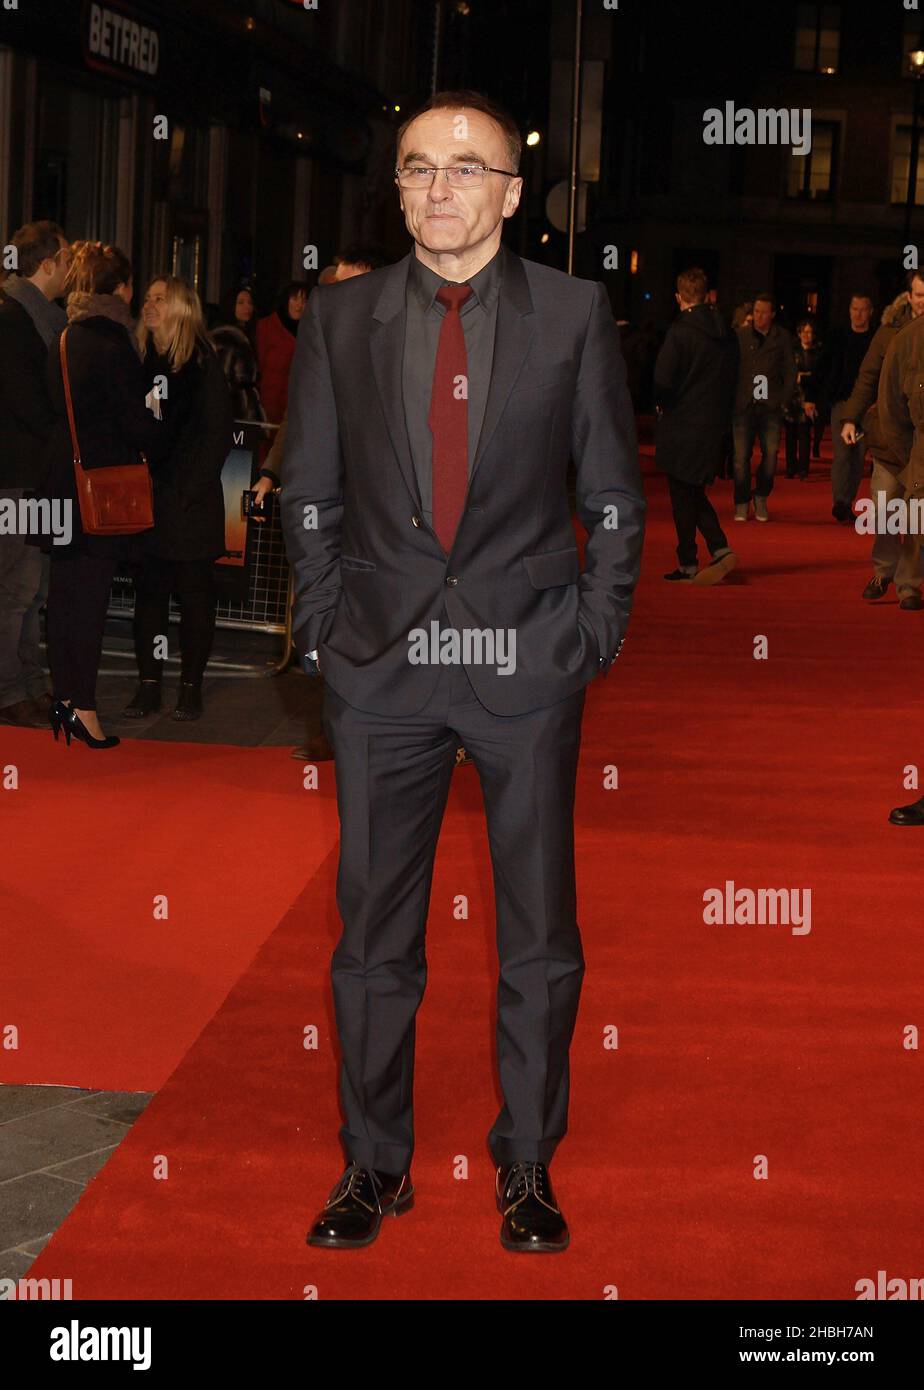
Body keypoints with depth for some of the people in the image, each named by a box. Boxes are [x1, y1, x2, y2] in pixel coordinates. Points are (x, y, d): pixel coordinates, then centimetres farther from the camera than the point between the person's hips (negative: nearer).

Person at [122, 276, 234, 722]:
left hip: (191, 500, -4)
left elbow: (218, 432, -6)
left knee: (194, 592, 1)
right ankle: (148, 684, 11)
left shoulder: (203, 362, -3)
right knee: (148, 589, 6)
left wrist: (191, 490, -11)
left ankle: (191, 686, 8)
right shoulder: (140, 359, 10)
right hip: (146, 496, 5)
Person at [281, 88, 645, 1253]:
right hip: (379, 664, 1)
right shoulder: (339, 317, 5)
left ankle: (526, 1166, 22)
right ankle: (373, 1164, 22)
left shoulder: (575, 314, 2)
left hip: (526, 660, -1)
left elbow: (614, 491, 5)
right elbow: (308, 491, 10)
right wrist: (324, 624, 2)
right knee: (373, 930, 7)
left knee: (538, 933, 7)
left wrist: (597, 626, -2)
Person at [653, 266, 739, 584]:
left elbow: (663, 380, -17)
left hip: (681, 424, -6)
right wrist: (720, 412, 16)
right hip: (714, 424, 6)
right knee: (695, 492, 18)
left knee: (682, 496, 3)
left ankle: (687, 563, 8)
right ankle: (720, 548, 4)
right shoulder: (726, 334, 5)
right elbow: (732, 379, 9)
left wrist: (662, 404, 3)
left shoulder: (679, 331, -14)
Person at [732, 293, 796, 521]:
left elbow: (790, 371, 11)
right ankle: (741, 505, 5)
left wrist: (783, 398, 3)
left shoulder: (782, 337, 8)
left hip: (771, 406, 1)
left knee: (771, 453, -5)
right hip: (744, 405, 0)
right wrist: (734, 399, 0)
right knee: (741, 456, -4)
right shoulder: (740, 335, 6)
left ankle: (761, 498, 15)